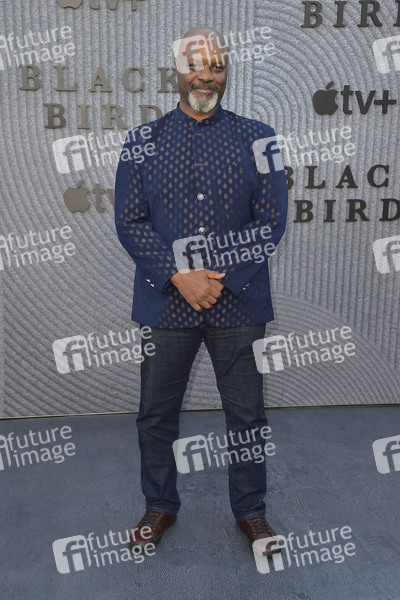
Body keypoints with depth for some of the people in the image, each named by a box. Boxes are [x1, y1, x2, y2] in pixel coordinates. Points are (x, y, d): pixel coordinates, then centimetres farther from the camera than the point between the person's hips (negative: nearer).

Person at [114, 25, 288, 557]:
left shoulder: (257, 138, 4)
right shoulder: (143, 141, 5)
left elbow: (271, 221, -2)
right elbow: (129, 222, -2)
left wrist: (215, 274, -13)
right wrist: (179, 276, -15)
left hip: (239, 301, 0)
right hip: (164, 300, 1)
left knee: (247, 413, 10)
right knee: (157, 412, 12)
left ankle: (250, 509, 33)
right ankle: (160, 506, 35)